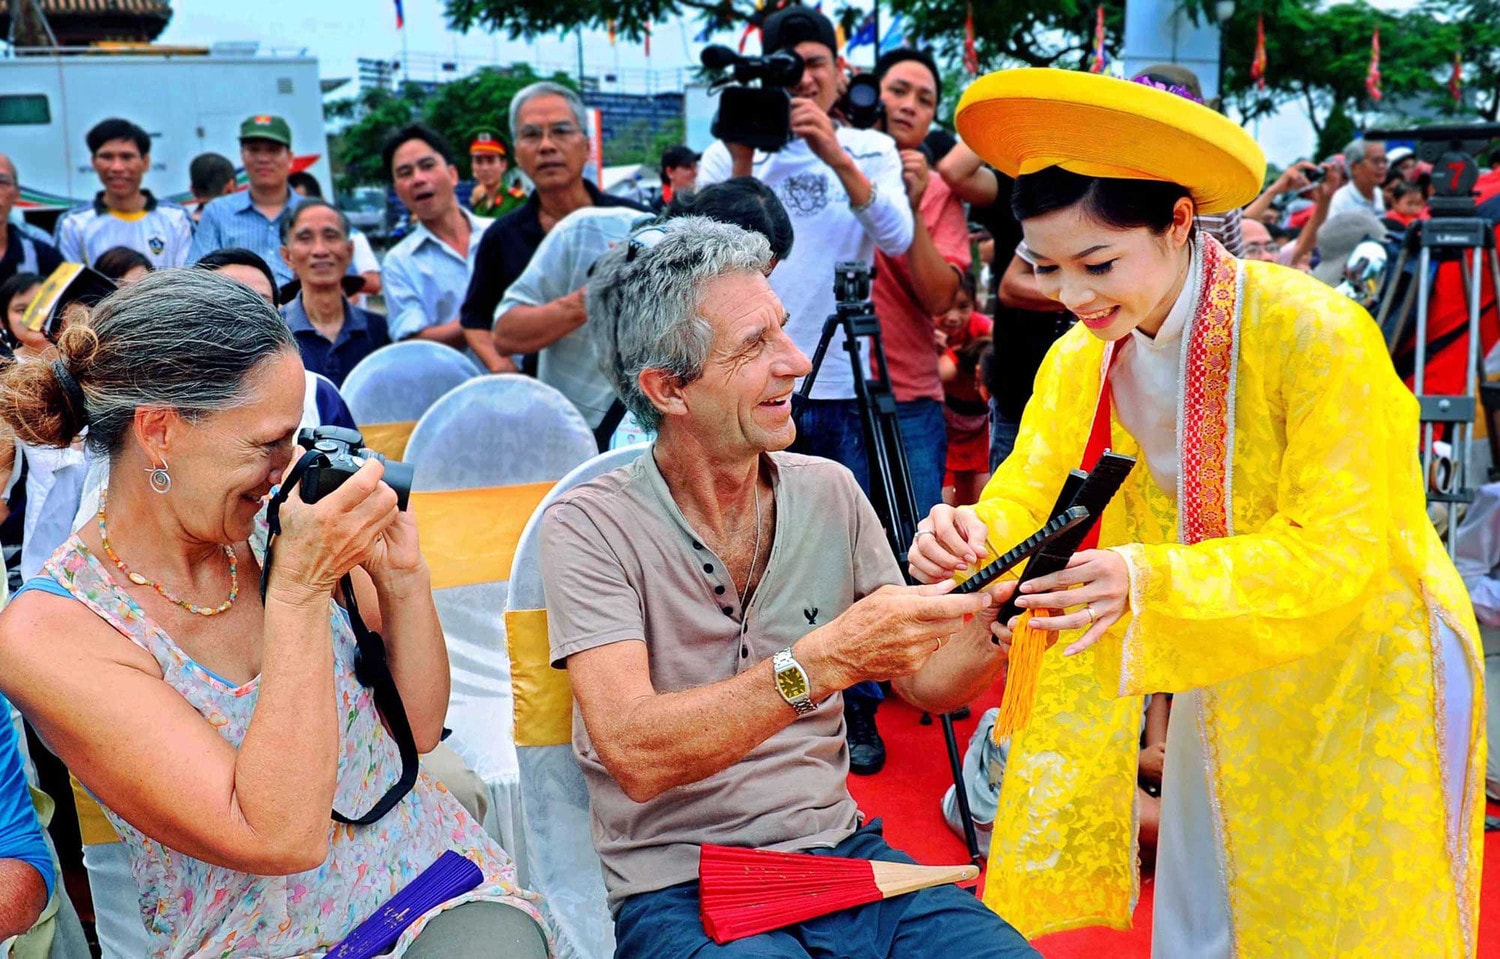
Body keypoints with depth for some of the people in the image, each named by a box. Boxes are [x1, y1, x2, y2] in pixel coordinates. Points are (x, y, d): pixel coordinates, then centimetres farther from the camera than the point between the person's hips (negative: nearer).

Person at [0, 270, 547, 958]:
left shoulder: (276, 527, -2)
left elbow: (419, 727, 7)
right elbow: (281, 837, -21)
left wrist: (400, 573, -7)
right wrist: (300, 591, -23)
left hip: (441, 885, 2)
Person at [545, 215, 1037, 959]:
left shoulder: (830, 494, 5)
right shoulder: (591, 528, -10)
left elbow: (925, 685, 10)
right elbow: (637, 756, -22)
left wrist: (995, 623, -10)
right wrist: (824, 661, -31)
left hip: (839, 851, 5)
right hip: (678, 889, -4)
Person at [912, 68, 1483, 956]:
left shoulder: (1317, 334, -26)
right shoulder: (1079, 360, -7)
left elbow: (1337, 551, -28)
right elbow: (1031, 489, -10)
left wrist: (1151, 581, -42)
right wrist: (974, 534, -35)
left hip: (1365, 672, -5)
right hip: (1226, 676, 5)